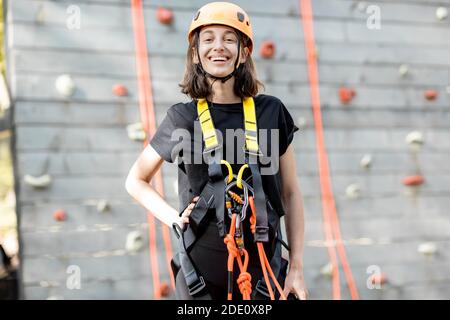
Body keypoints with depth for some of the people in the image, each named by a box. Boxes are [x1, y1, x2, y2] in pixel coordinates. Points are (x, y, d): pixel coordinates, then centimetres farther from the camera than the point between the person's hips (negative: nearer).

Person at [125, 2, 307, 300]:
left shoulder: (271, 112, 2)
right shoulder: (183, 118, 1)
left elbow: (291, 193, 7)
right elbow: (136, 181, 14)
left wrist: (297, 268, 4)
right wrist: (174, 218, -1)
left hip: (262, 274, 1)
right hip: (201, 273, 0)